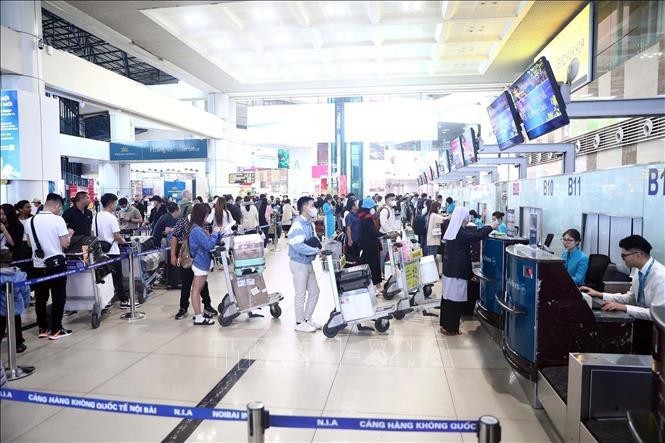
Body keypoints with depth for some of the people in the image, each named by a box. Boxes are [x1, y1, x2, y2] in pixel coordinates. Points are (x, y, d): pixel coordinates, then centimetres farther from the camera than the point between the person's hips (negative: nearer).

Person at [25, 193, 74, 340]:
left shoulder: (32, 220, 3)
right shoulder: (58, 220, -13)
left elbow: (30, 243, 12)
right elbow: (65, 244, -15)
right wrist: (69, 234, 3)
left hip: (38, 264, 5)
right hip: (56, 264, -5)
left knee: (40, 297, 12)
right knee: (58, 298, 3)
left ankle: (43, 329, 19)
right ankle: (56, 330, 7)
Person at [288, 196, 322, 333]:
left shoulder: (310, 224, 8)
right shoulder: (298, 225, -20)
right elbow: (298, 246, -28)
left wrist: (319, 248, -7)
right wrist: (317, 251, -20)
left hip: (308, 263, 9)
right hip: (299, 263, -9)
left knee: (314, 292, 15)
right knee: (301, 294, 3)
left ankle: (307, 319, 29)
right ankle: (300, 323, 17)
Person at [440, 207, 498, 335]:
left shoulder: (453, 230, 10)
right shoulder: (459, 233, -18)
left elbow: (472, 233, 17)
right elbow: (476, 236, -20)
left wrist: (487, 227, 14)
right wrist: (491, 227, -8)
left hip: (450, 269, 9)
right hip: (457, 270, -9)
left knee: (448, 296, 14)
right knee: (455, 298, -2)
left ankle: (445, 324, 23)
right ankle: (450, 328, 5)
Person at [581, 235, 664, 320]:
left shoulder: (660, 275, -21)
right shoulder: (637, 270, 3)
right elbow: (630, 298, 13)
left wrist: (624, 307, -25)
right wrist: (599, 295, 4)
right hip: (640, 320, 6)